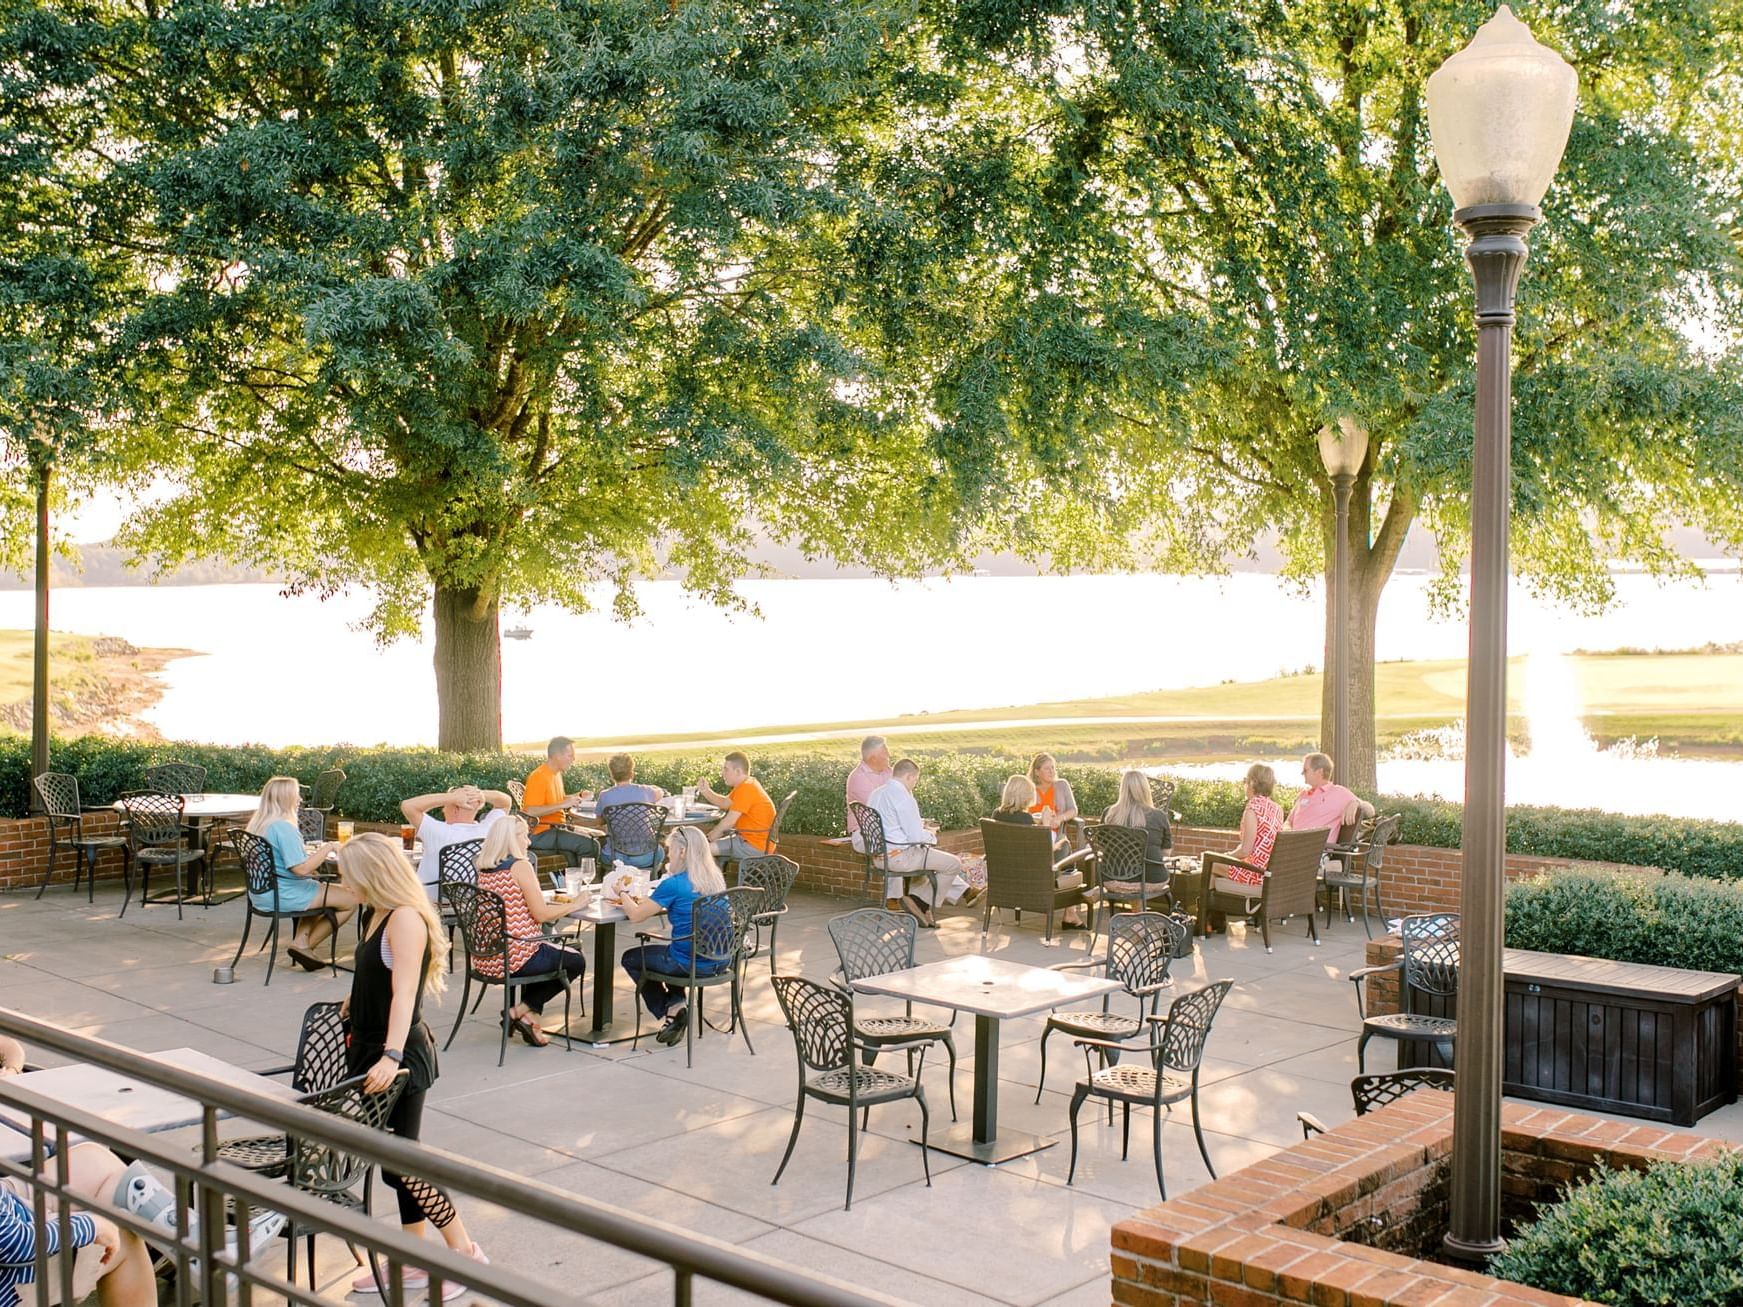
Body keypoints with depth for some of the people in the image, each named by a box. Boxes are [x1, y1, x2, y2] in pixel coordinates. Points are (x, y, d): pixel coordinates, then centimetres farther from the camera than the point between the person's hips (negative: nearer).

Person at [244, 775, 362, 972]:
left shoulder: (258, 823, 8)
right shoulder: (284, 827, -22)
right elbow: (301, 868, -27)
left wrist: (310, 853, 15)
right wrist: (327, 848, -15)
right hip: (283, 895, -10)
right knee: (351, 899, -4)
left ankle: (301, 941, 12)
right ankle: (305, 945, 6)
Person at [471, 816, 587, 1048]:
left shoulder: (484, 868, 9)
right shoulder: (520, 866, -13)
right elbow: (541, 914, -15)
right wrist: (575, 904, -1)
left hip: (483, 959, 8)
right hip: (512, 957, -8)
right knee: (576, 962, 15)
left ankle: (526, 1018, 21)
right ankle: (521, 1010, 5)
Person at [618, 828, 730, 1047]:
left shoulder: (674, 884, -17)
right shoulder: (716, 879, 4)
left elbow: (636, 915, -10)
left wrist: (623, 895, 9)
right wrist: (643, 901, 16)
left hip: (692, 963, -7)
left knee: (631, 958, 19)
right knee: (672, 952, 37)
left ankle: (670, 1010, 13)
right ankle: (677, 1005, 21)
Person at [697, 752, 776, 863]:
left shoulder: (745, 789, -22)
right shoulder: (746, 784, 10)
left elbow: (729, 821, -23)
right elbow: (724, 803, 18)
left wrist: (710, 837, -8)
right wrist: (706, 791, 2)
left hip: (755, 847, -11)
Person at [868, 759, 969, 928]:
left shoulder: (876, 793, 9)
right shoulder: (903, 798, -19)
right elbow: (916, 837, -20)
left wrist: (920, 826, 16)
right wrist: (932, 835, 2)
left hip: (879, 855, 10)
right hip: (899, 856, -10)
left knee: (937, 856, 30)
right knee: (954, 864, 0)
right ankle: (921, 902, 4)